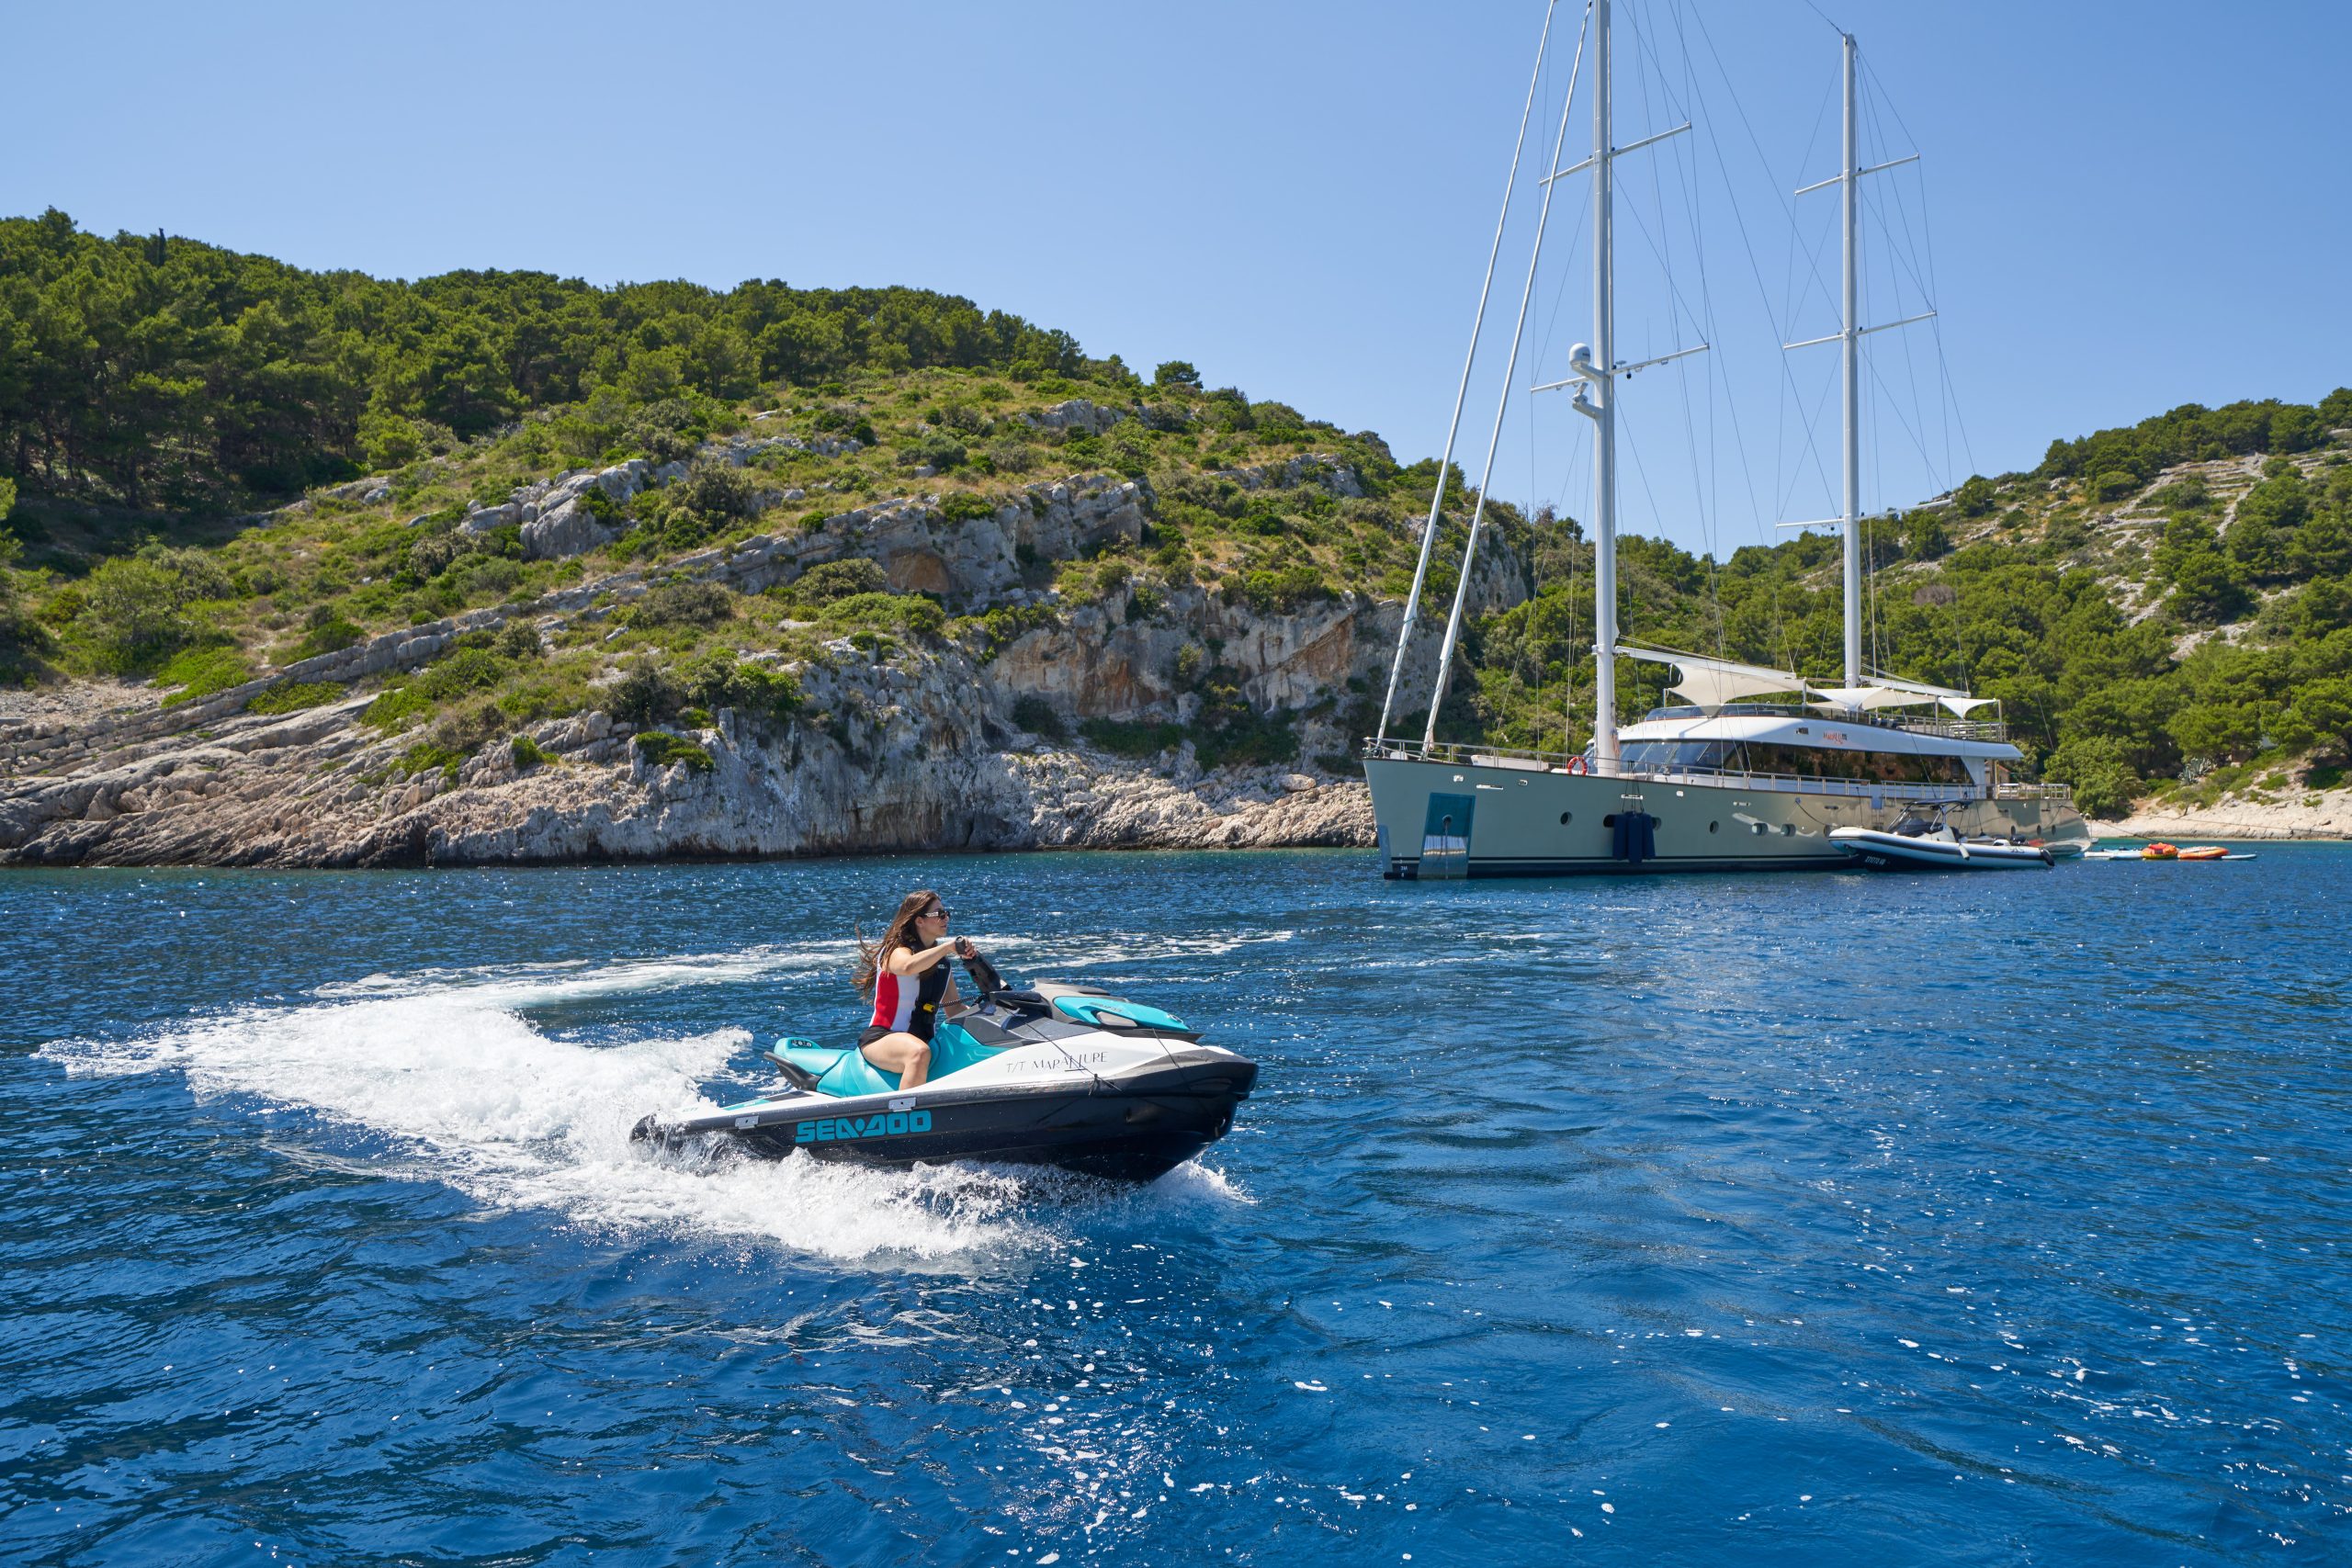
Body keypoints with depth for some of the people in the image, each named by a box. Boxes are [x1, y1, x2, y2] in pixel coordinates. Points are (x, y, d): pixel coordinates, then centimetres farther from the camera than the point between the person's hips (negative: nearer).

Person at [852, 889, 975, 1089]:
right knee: (919, 1053, -39)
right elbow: (908, 967, -35)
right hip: (881, 1039, -7)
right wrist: (950, 946, -33)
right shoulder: (896, 951, -8)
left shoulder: (942, 962, 14)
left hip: (924, 1039, 7)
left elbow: (954, 1011, 17)